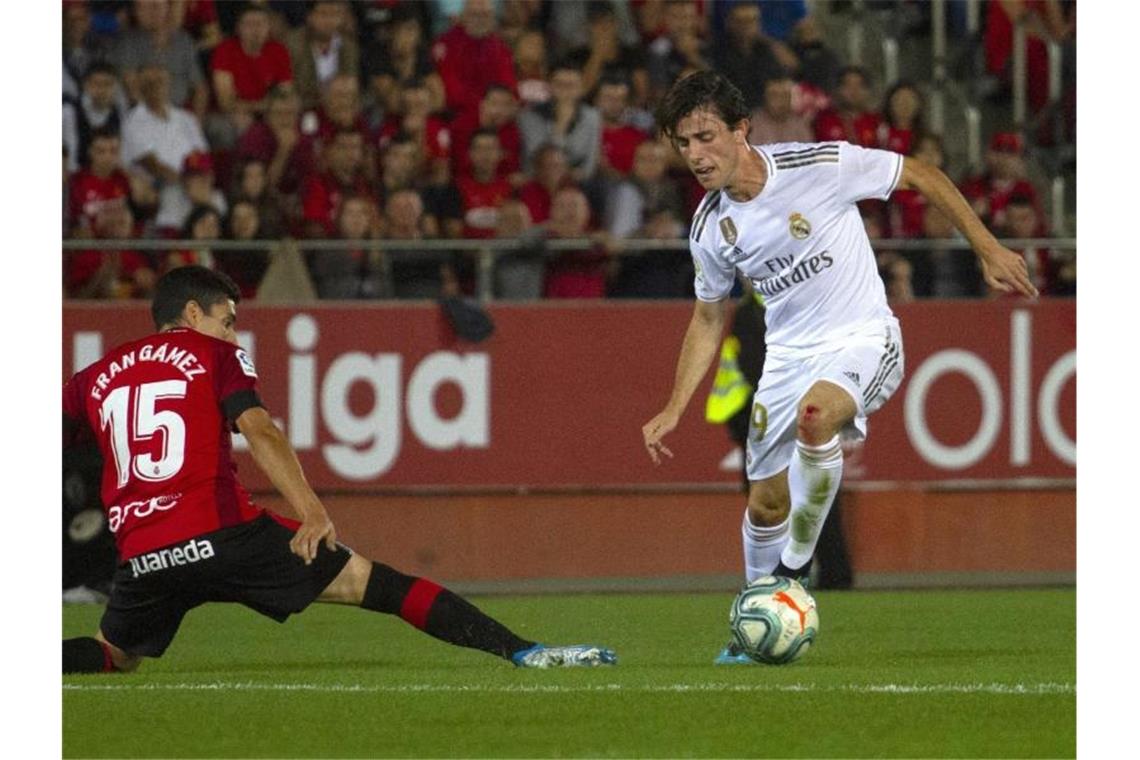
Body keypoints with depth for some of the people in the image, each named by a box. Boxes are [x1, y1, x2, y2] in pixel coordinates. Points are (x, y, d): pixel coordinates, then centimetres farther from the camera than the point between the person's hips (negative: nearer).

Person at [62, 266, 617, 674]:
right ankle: (522, 651, -10)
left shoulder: (93, 378, 21)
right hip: (221, 531, -3)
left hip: (141, 556, 3)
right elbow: (259, 433, -5)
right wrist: (311, 512, -15)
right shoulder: (214, 354, 9)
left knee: (112, 656, 23)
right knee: (371, 583, 0)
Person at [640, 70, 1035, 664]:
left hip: (863, 340, -5)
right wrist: (673, 409, 7)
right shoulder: (710, 227, -3)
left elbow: (919, 175, -5)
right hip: (789, 354, 5)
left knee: (816, 414, -36)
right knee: (766, 505, 5)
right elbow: (708, 319, 13)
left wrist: (988, 250, -5)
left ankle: (796, 566, -17)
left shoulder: (818, 165, -19)